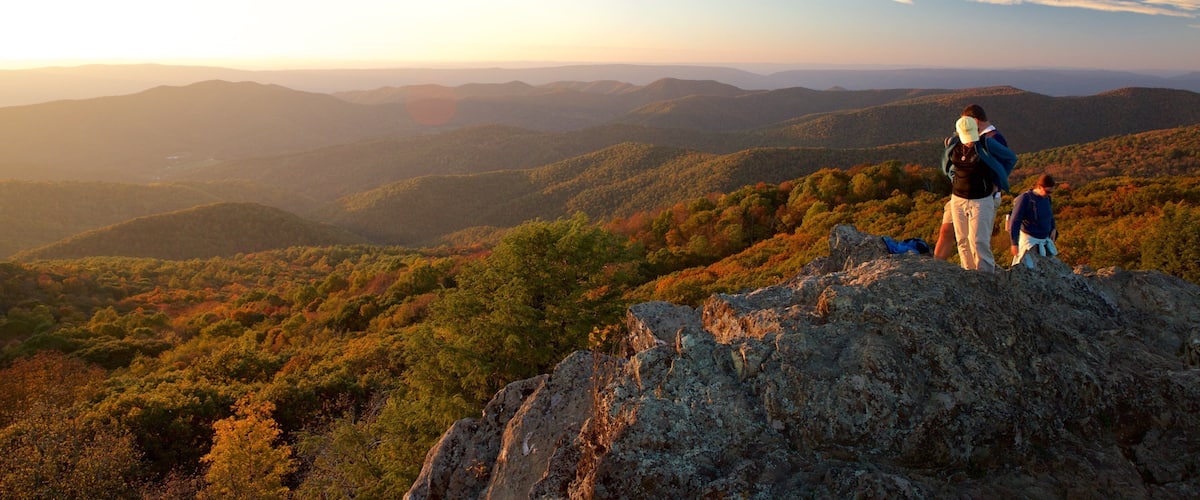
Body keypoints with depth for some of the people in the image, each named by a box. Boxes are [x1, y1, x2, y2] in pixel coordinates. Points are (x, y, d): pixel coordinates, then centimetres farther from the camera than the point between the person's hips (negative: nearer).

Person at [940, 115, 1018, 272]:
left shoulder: (987, 144, -13)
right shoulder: (953, 144, -2)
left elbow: (1011, 158, 1)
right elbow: (946, 161, 22)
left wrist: (997, 183, 1)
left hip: (981, 200, -4)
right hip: (958, 199, 4)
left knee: (978, 241, -10)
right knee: (963, 241, 8)